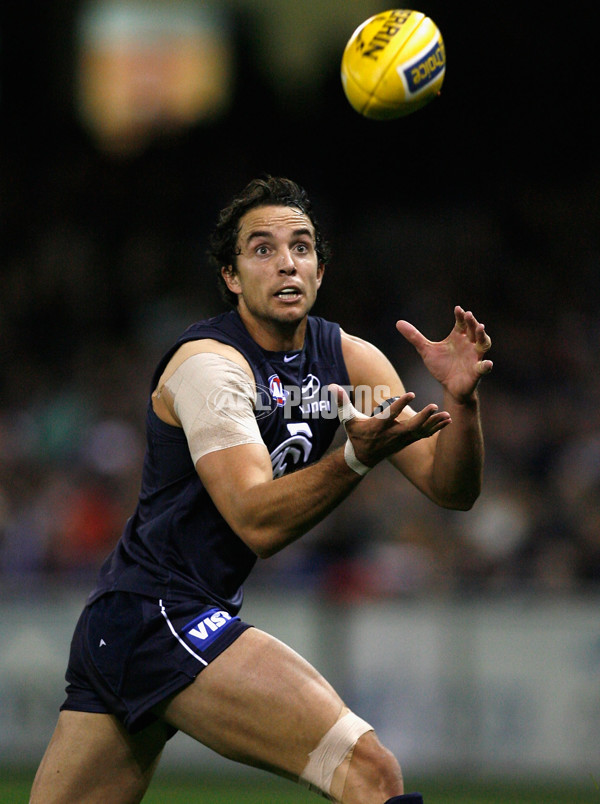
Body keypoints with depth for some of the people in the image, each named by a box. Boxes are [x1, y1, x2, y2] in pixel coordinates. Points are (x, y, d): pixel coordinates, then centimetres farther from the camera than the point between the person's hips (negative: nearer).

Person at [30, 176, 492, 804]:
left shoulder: (349, 361, 8)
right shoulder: (208, 363, -14)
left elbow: (450, 488, 3)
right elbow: (257, 523, -25)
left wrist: (460, 400, -15)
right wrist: (358, 457, -38)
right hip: (159, 612, -9)